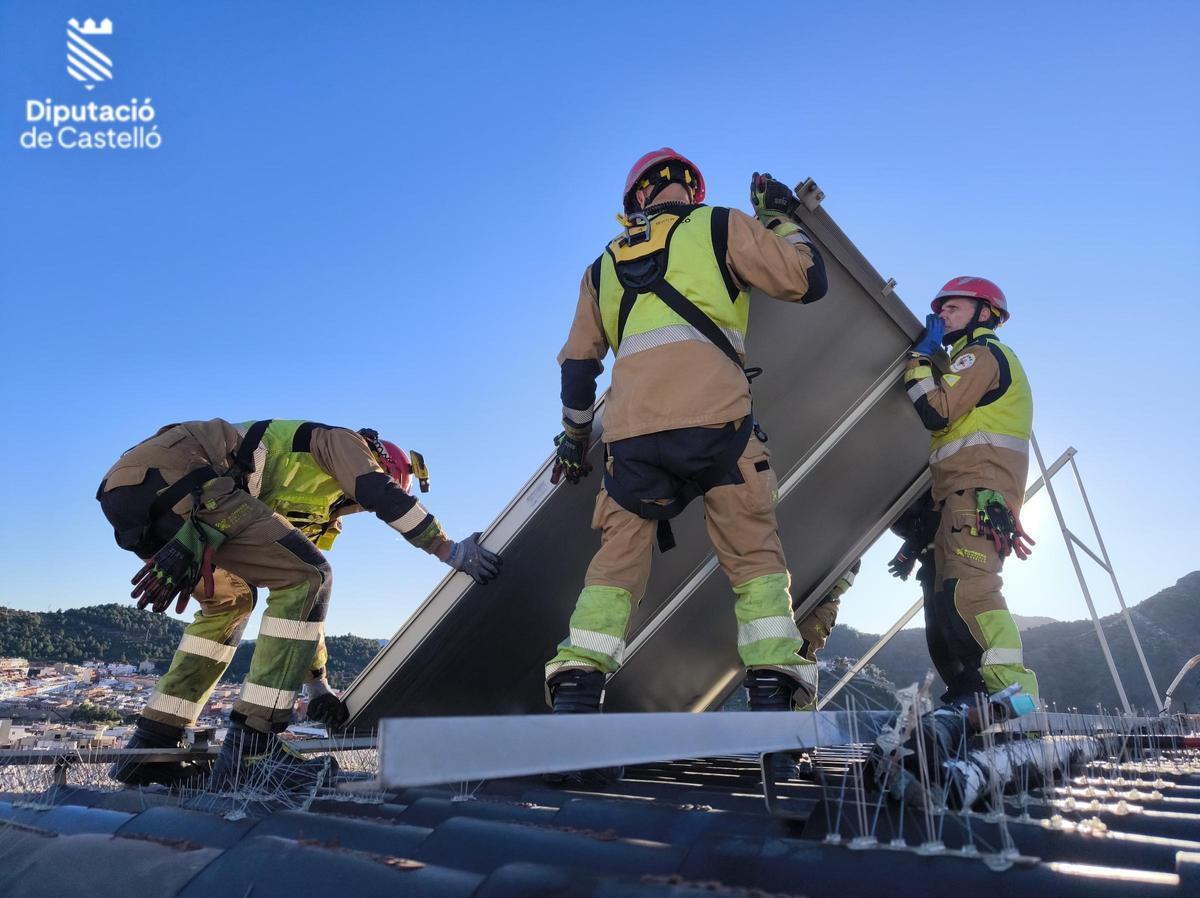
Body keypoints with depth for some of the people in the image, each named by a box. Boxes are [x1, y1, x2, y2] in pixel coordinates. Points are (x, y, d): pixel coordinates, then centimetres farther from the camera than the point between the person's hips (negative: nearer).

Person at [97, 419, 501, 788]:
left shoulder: (311, 511, 31)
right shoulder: (344, 442, 12)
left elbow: (296, 599, 31)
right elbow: (385, 497, -8)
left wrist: (317, 684, 29)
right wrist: (452, 551, -5)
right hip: (173, 471, -10)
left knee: (230, 602, 24)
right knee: (307, 577, -12)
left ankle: (149, 748, 22)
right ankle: (252, 743, -15)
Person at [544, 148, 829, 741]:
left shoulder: (604, 264, 28)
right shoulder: (719, 227, 16)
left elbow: (577, 363, 27)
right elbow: (807, 280, 12)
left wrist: (574, 438, 37)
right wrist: (780, 218, 29)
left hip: (631, 430, 3)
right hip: (715, 421, -3)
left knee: (617, 560, 11)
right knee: (754, 556, 7)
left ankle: (574, 693, 0)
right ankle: (774, 696, -1)